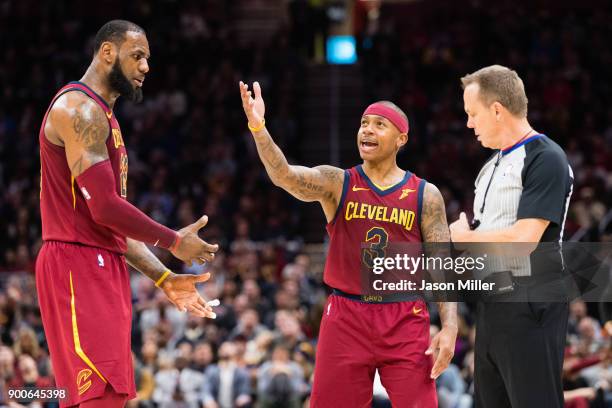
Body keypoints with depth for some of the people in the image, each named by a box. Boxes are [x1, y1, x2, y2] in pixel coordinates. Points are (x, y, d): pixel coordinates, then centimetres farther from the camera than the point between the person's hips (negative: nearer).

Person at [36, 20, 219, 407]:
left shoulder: (102, 117, 23)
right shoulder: (81, 109, -10)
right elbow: (104, 207, -19)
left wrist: (165, 279, 18)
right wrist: (174, 241, -7)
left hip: (102, 266, 11)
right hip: (79, 263, -11)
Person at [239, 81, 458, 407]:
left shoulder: (425, 195, 3)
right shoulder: (336, 183, 2)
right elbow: (285, 176, -18)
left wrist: (449, 327, -12)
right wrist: (258, 128, -35)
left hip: (405, 321, 0)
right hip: (346, 317, 0)